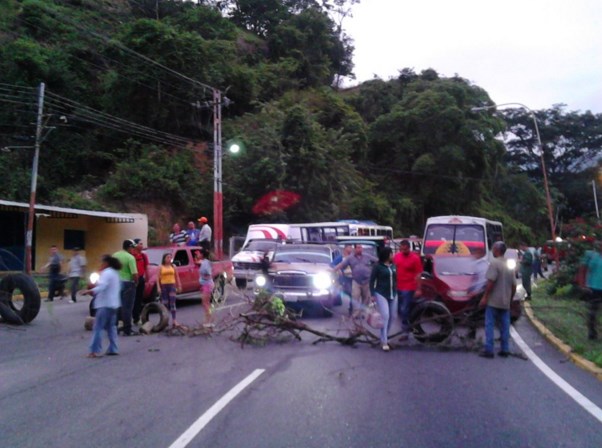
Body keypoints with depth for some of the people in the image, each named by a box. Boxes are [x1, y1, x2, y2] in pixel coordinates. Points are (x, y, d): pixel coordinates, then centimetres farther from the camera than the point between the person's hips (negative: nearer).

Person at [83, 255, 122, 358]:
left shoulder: (106, 273, -13)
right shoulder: (115, 273, 17)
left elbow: (102, 287, -27)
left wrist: (90, 291, -34)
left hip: (105, 304, -10)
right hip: (113, 304, 10)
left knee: (98, 327, -7)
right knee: (111, 327, 14)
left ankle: (94, 350, -9)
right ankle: (113, 349, 14)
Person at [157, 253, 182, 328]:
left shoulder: (173, 266, 9)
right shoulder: (161, 267, 4)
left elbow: (177, 277, 12)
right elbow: (158, 278, 1)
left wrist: (179, 286, 8)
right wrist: (158, 287, -7)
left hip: (172, 286, 0)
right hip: (164, 286, 0)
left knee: (172, 302, -9)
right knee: (165, 303, 6)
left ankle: (174, 320, -15)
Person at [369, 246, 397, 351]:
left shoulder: (393, 266, 6)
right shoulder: (378, 266, -9)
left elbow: (395, 278, 11)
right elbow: (372, 280, -6)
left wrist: (396, 292, 7)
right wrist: (372, 294, -10)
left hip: (392, 295, 6)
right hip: (381, 294, -6)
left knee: (391, 317, 11)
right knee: (385, 316, -15)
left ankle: (384, 337, 29)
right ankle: (384, 342, -12)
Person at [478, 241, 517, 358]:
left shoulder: (494, 263, -12)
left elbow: (491, 282, -19)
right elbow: (514, 286, 14)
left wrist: (485, 297, -14)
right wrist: (510, 299, 22)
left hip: (493, 301, -7)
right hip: (505, 302, 7)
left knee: (490, 325, -2)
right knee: (505, 326, 11)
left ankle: (488, 350, -2)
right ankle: (505, 350, 16)